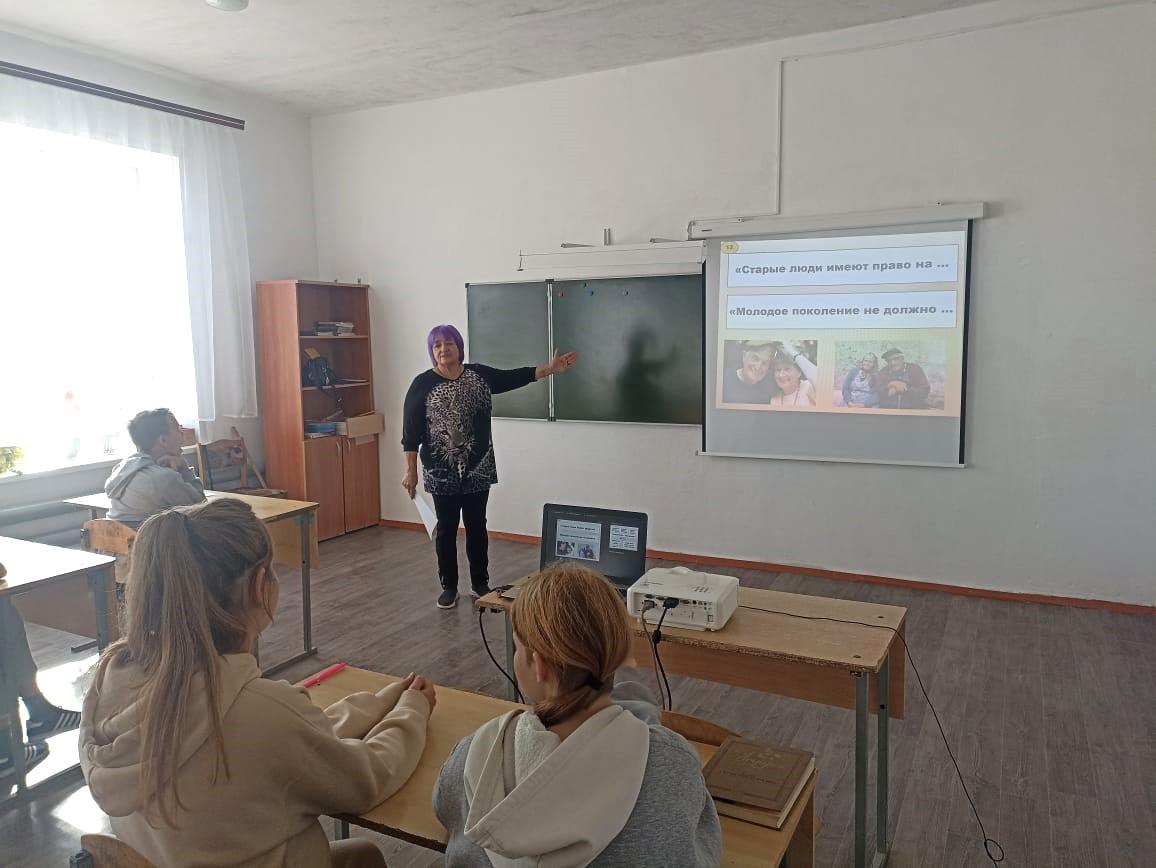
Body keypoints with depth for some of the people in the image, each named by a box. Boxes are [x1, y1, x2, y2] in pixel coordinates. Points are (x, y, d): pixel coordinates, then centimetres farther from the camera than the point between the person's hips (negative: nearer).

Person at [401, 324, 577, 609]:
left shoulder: (479, 375, 2)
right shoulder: (422, 384, -6)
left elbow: (513, 377, 4)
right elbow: (411, 431, -6)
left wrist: (550, 368, -4)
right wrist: (410, 470, -9)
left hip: (477, 469, 2)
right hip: (442, 472, -2)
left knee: (477, 526, 11)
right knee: (446, 528, 7)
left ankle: (481, 583, 24)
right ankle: (448, 587, 21)